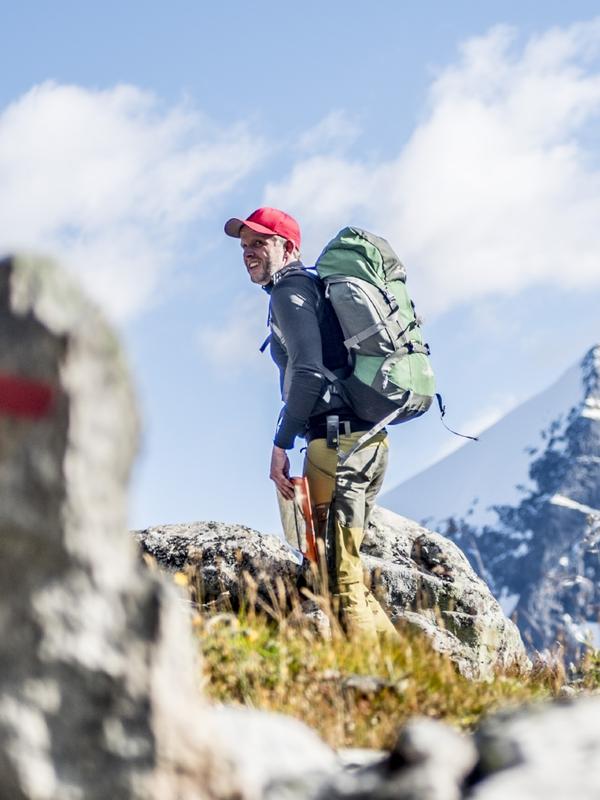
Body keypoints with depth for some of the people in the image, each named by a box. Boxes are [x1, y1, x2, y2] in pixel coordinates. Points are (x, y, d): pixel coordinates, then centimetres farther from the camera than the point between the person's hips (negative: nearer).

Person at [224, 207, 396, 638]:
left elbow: (309, 371, -17)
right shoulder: (318, 287, 26)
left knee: (337, 575, -10)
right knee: (346, 562, 14)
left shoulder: (290, 291, -3)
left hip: (337, 437, -10)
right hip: (370, 436, 10)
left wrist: (281, 444, -15)